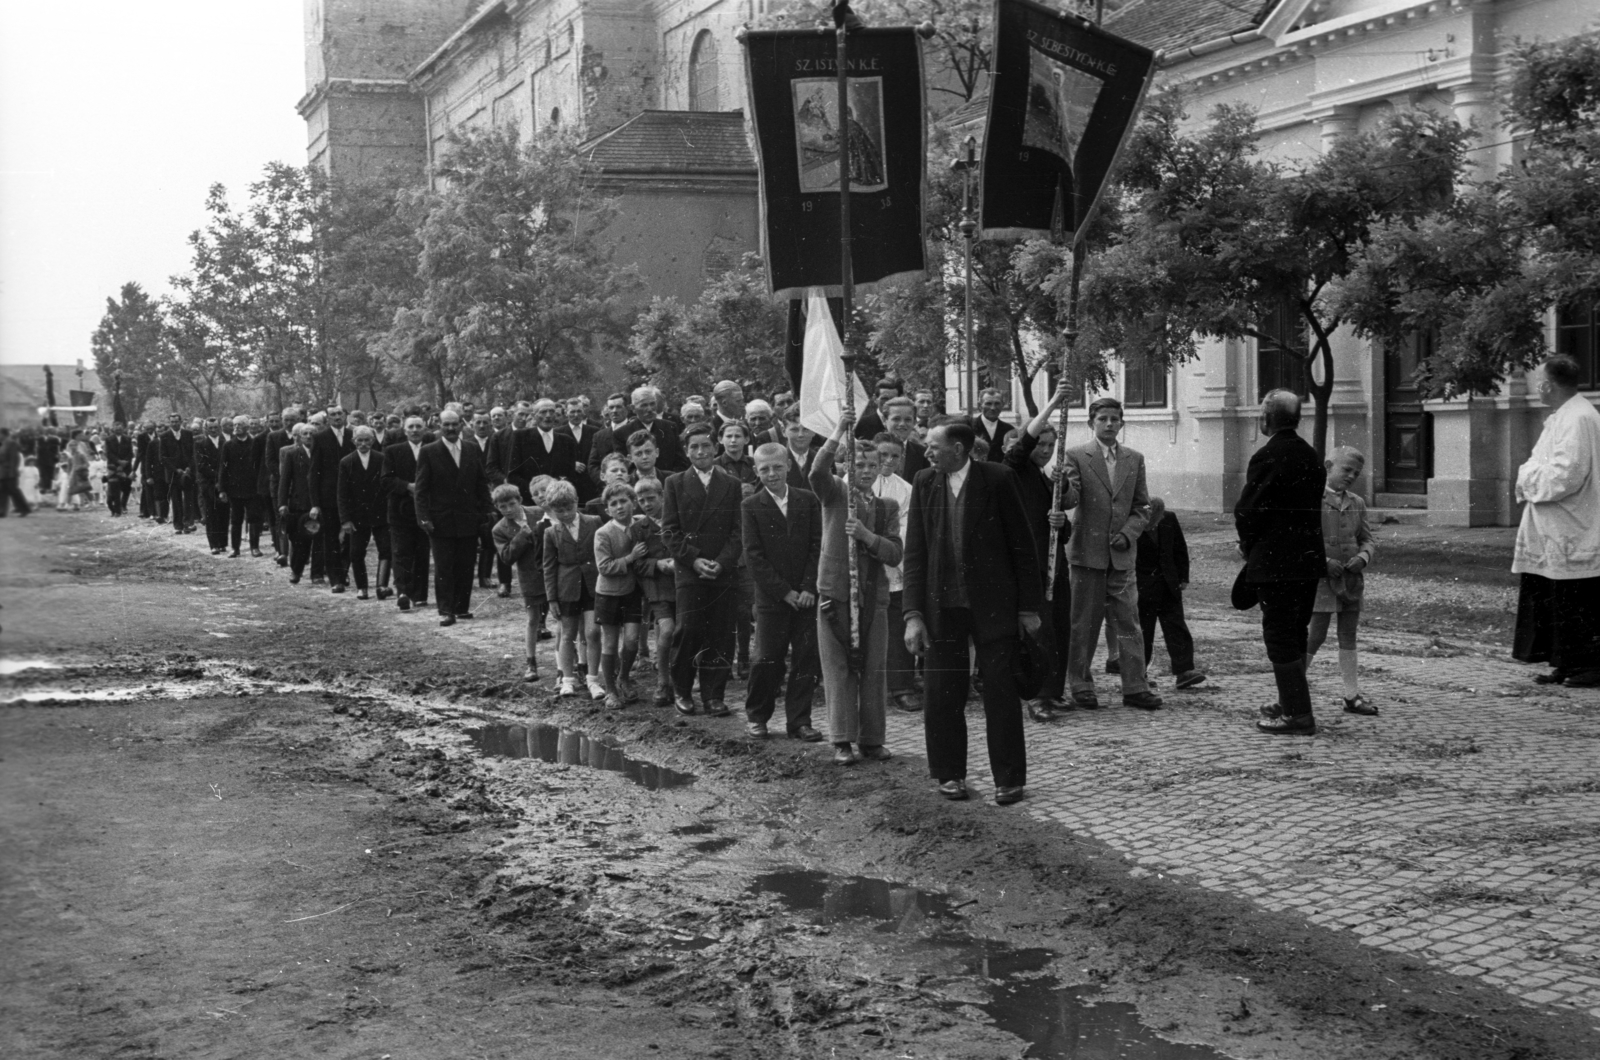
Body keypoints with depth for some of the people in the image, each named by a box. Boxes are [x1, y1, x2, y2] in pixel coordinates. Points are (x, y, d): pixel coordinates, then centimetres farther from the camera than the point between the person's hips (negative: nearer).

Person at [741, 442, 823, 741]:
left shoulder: (808, 501, 7)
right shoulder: (751, 506, 1)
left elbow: (818, 546, 4)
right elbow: (754, 556, -3)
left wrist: (809, 588, -7)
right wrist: (784, 592, -9)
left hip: (806, 596, 2)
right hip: (771, 596, -2)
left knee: (806, 659, 1)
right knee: (767, 660, -2)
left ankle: (798, 720, 10)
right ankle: (756, 717, 16)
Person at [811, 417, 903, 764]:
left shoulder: (887, 508, 12)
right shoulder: (834, 494, 4)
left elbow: (895, 553, 2)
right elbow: (817, 472, -19)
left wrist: (866, 535, -14)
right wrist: (838, 434, -23)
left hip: (874, 595, 3)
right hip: (835, 591, -3)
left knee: (873, 669, 5)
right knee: (839, 668, -1)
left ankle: (872, 739, 14)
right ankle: (842, 741, 4)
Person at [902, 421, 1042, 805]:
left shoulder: (997, 478, -6)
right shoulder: (924, 482, 3)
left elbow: (1021, 544, -2)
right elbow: (914, 552, 3)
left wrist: (1029, 607, -2)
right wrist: (913, 614, -3)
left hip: (993, 604, -3)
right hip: (941, 605, 3)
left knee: (1001, 691, 1)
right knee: (941, 694, 5)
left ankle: (1009, 779, 11)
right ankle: (949, 774, 19)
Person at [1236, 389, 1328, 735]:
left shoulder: (1267, 458, -15)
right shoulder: (1310, 456, 10)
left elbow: (1248, 511, -16)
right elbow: (1313, 507, 14)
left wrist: (1248, 547, 3)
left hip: (1275, 561, -8)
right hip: (1309, 559, 8)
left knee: (1280, 637, -3)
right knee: (1296, 635, 18)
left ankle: (1297, 714, -3)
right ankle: (1293, 704, 28)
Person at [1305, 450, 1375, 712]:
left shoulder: (1357, 504, 10)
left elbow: (1367, 538, 15)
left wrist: (1363, 557, -7)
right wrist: (1322, 561, -20)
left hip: (1351, 579, 6)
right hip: (1321, 579, -6)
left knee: (1348, 636, 11)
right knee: (1316, 636, -6)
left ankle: (1353, 696, 16)